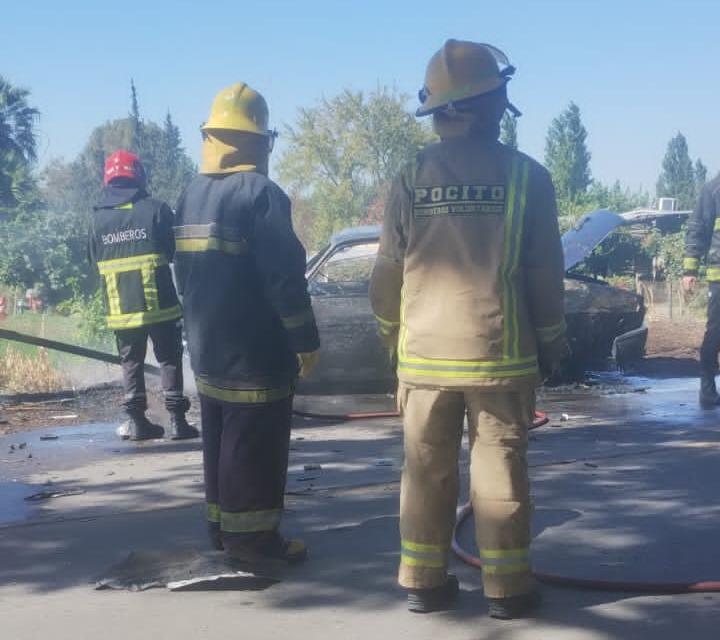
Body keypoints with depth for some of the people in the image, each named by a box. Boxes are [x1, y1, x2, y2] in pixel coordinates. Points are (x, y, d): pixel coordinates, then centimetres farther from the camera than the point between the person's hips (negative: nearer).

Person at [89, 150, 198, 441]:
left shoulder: (98, 217, 2)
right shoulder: (156, 208, -7)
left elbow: (94, 260, 9)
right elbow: (174, 251, -1)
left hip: (120, 306, 3)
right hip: (159, 303, -3)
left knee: (131, 362, 12)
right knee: (169, 360, 6)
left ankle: (137, 421, 10)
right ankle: (177, 420, 2)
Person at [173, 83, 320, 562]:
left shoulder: (191, 196, 9)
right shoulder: (261, 194, -16)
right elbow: (285, 277, -19)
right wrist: (306, 340, -12)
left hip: (208, 349, 8)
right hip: (254, 353, -8)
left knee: (221, 441, 16)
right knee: (254, 447, -2)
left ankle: (222, 525, 23)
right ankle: (251, 534, 3)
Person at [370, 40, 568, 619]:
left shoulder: (410, 179, 0)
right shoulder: (525, 175, -5)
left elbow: (388, 275, 2)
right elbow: (545, 274, -3)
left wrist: (394, 338, 16)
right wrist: (550, 343, 9)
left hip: (424, 353, 2)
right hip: (500, 353, -2)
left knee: (427, 471, 10)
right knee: (500, 470, 5)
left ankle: (424, 580, 15)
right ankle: (507, 586, 10)